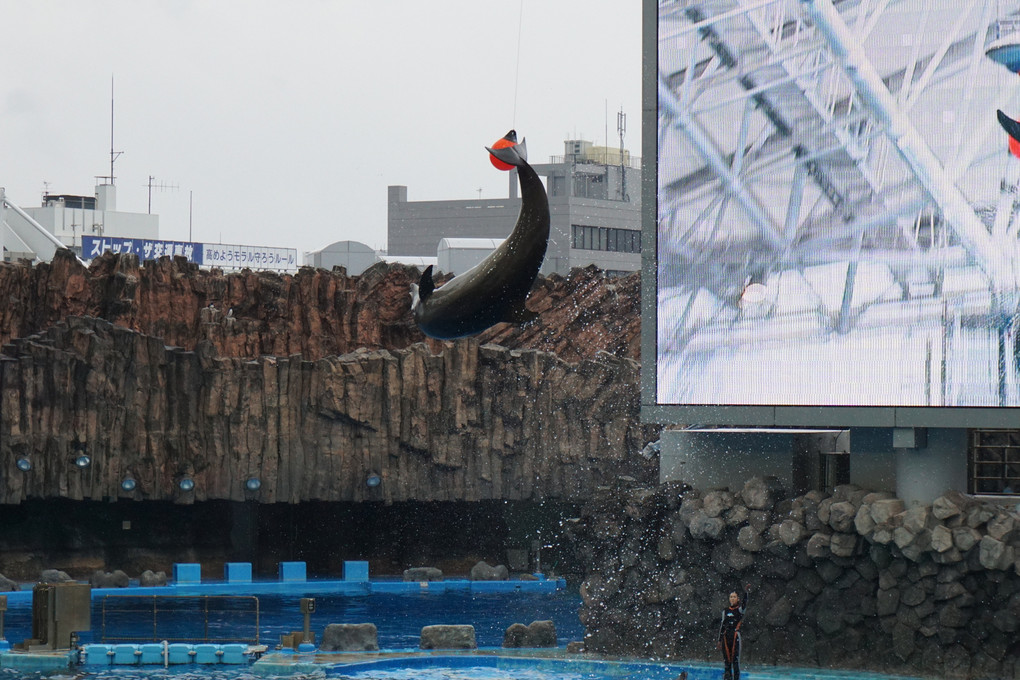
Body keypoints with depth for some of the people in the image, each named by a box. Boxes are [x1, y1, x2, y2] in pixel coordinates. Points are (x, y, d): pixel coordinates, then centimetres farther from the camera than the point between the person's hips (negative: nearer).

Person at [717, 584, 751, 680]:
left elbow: (744, 604, -19)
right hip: (726, 637, 4)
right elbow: (722, 625, 17)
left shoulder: (740, 610, 3)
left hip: (735, 636, -4)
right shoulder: (725, 611, 15)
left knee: (735, 659, -8)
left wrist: (746, 593, -37)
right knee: (727, 659, 3)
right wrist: (719, 640, 14)